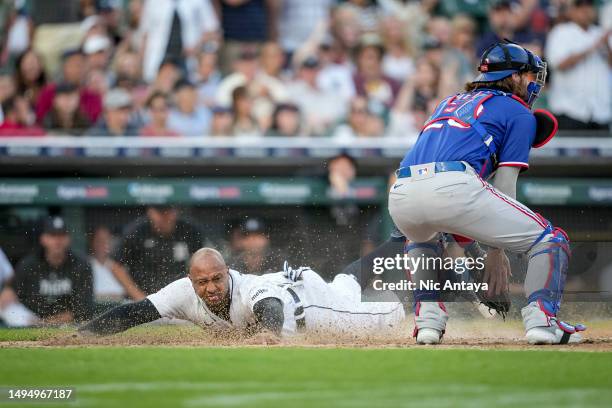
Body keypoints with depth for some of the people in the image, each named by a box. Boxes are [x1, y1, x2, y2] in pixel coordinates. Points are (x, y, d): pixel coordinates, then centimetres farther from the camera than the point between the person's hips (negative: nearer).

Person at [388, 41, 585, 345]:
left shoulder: (449, 103, 35)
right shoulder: (520, 114, 18)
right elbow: (504, 186, 12)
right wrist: (495, 249, 16)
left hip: (401, 195, 6)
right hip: (453, 188, -6)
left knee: (421, 240, 41)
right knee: (550, 239, 8)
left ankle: (428, 318, 23)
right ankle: (540, 318, -9)